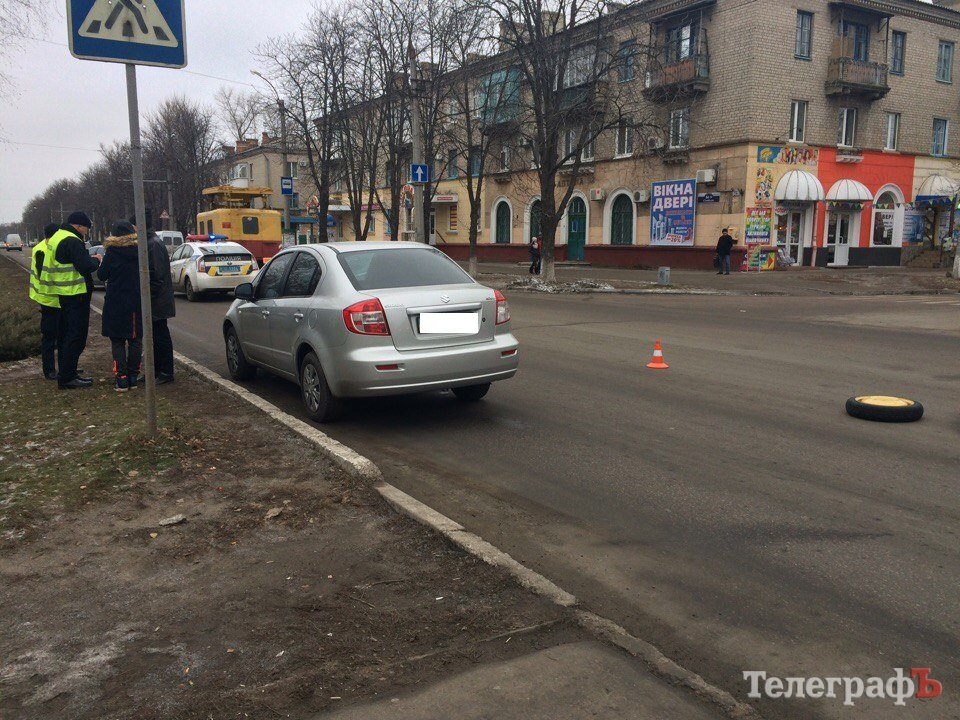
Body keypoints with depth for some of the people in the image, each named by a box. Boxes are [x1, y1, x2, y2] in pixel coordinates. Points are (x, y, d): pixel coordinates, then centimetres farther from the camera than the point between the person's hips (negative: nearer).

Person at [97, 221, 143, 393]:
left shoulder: (112, 252, -9)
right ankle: (133, 377, 11)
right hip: (137, 303, 3)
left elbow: (102, 275, -3)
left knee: (117, 341, 5)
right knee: (135, 340, 10)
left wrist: (100, 263, 16)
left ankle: (121, 378, -1)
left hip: (116, 304, -2)